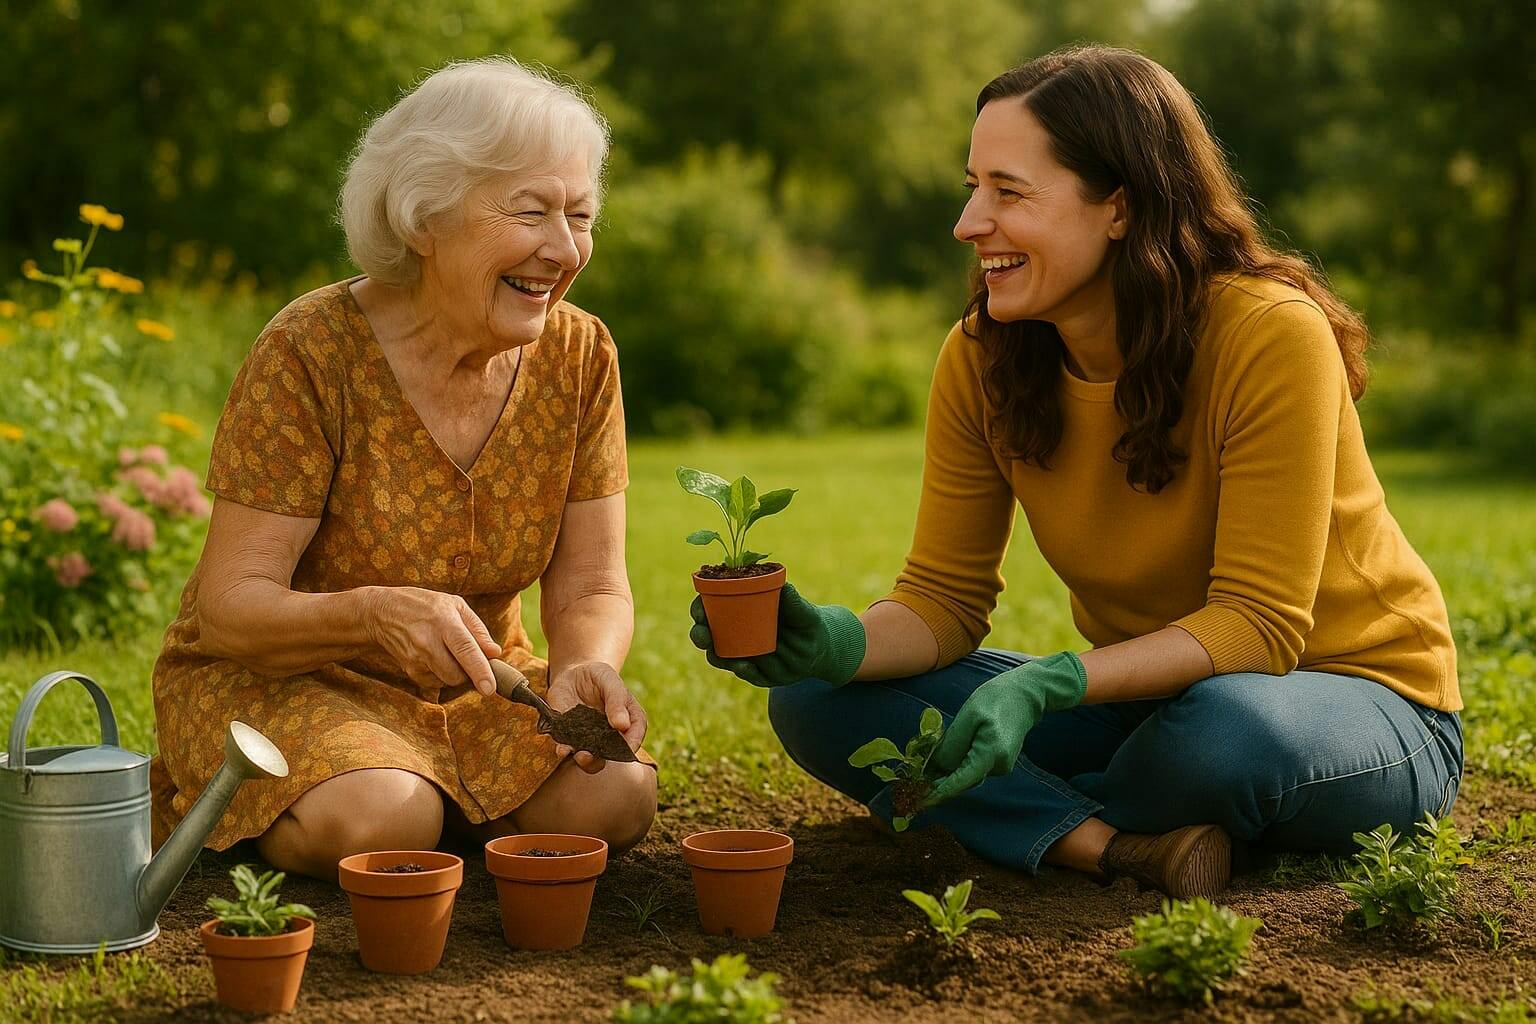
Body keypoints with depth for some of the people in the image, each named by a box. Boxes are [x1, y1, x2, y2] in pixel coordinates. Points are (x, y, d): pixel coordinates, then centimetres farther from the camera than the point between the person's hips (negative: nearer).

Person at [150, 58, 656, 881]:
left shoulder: (578, 357, -8)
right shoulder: (309, 352, -21)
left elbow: (591, 588, -8)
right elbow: (231, 606, -22)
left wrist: (586, 667, -33)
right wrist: (373, 613, -43)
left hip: (467, 689, 4)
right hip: (271, 677, -4)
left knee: (615, 797, -21)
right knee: (380, 827, -32)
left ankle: (415, 790, 7)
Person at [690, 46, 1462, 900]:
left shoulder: (1270, 334, -24)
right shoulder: (982, 359, -8)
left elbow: (1259, 622, -25)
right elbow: (944, 601, -4)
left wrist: (1048, 684, -38)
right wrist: (831, 642, -26)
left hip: (1354, 698, -5)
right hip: (1145, 695, 5)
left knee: (1226, 730, -41)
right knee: (818, 699, -11)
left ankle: (1032, 819, -10)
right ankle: (1118, 847, -25)